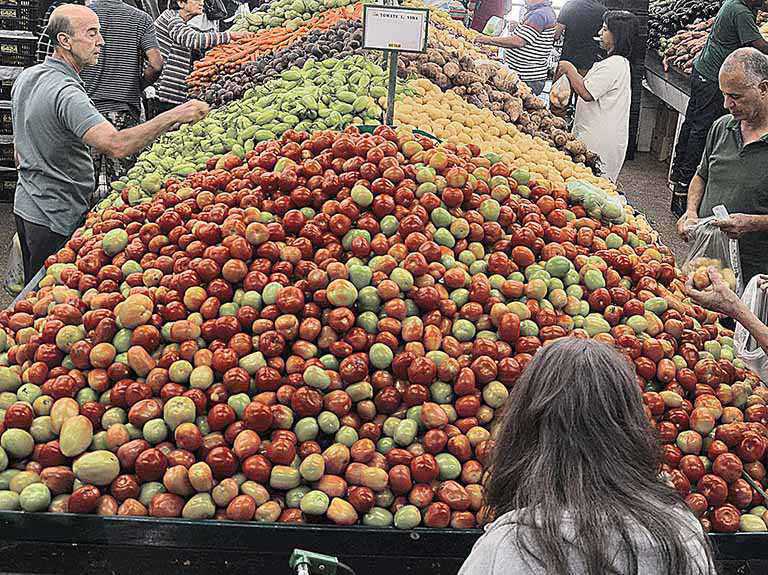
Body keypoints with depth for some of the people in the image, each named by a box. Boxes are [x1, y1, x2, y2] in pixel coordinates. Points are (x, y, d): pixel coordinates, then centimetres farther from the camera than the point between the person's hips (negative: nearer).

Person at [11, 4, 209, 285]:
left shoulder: (26, 77, 7)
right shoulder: (66, 93, -25)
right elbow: (116, 145, -40)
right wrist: (174, 116, -37)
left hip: (25, 204, 10)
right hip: (56, 220, -10)